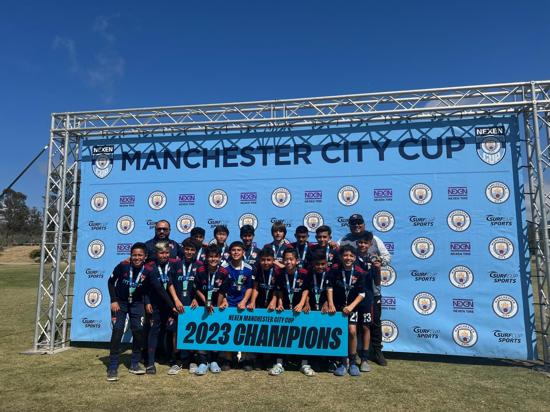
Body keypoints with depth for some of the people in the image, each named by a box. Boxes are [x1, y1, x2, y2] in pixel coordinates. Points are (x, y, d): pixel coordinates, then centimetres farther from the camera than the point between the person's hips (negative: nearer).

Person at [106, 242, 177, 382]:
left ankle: (134, 364, 14)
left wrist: (172, 306, -17)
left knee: (138, 331, -5)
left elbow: (160, 289, -15)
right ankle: (112, 368, 0)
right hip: (119, 302, -1)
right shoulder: (123, 266, -21)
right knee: (117, 331, -10)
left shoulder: (148, 272, -18)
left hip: (136, 304, 2)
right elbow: (111, 282, -5)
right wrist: (113, 301, -11)